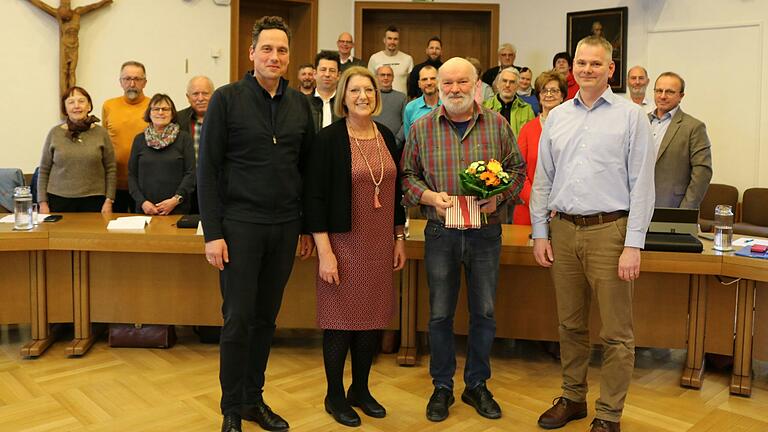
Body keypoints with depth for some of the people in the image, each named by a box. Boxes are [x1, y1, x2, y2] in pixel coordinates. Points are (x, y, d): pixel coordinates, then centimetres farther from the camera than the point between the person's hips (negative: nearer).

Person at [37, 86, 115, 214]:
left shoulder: (100, 133, 2)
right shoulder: (55, 133, 3)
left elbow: (110, 169, 3)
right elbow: (44, 170, 8)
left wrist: (109, 201, -3)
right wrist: (43, 202, 2)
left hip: (93, 201, 0)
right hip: (59, 201, 1)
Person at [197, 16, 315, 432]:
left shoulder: (300, 104, 8)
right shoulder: (227, 99, -4)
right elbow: (208, 169, -6)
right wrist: (212, 233, -11)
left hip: (285, 227, 4)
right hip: (240, 225, -4)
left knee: (266, 317, 12)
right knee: (238, 318, 2)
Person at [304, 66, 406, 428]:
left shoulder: (387, 136, 7)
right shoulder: (328, 139, -9)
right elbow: (315, 198, -12)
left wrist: (399, 239, 14)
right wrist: (324, 252, -15)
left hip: (381, 244, 5)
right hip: (344, 243, -5)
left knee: (372, 318, 12)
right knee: (341, 319, 5)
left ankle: (361, 389, 31)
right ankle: (335, 395, 24)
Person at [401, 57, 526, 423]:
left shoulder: (497, 125, 2)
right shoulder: (421, 128, 1)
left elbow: (517, 169, 8)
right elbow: (407, 174, 5)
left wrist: (498, 196, -10)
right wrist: (428, 196, -13)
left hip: (486, 232, 1)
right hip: (440, 233, 0)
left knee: (484, 313, 9)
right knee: (440, 314, 7)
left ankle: (477, 385, 27)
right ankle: (442, 387, 24)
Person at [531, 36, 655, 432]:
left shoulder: (630, 116, -1)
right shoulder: (556, 117, 11)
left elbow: (642, 185, -5)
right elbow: (542, 180, 13)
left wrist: (633, 245, -11)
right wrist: (540, 233, 7)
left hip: (609, 230, -4)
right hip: (563, 230, 4)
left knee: (615, 333, 3)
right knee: (570, 325, 14)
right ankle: (573, 398, 30)